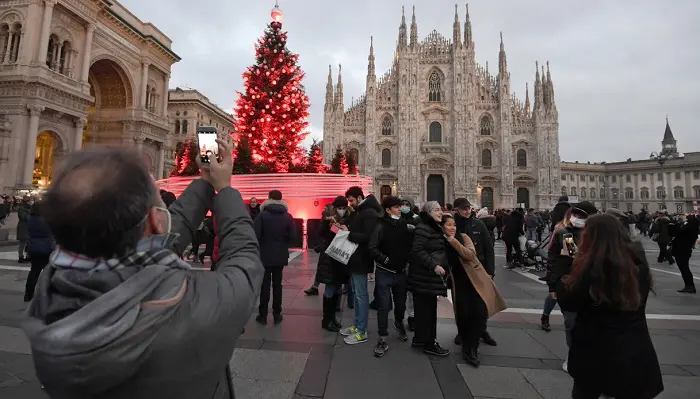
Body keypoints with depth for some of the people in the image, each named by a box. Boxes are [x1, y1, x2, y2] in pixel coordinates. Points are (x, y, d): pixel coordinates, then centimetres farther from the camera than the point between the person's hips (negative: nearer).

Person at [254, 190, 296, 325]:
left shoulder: (262, 215, -9)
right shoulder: (287, 216, -2)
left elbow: (255, 234, -17)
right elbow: (293, 236, -7)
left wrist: (260, 245, 1)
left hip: (265, 254, -2)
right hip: (280, 255, 2)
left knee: (265, 285, 7)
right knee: (277, 284, 11)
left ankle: (263, 315, 14)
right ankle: (277, 314, 16)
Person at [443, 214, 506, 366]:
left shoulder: (463, 237, -3)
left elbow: (471, 255, -19)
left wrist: (453, 241, -21)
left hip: (475, 279, -1)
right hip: (459, 282, 1)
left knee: (479, 312, -13)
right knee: (463, 315, -4)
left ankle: (471, 349, 0)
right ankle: (467, 346, 22)